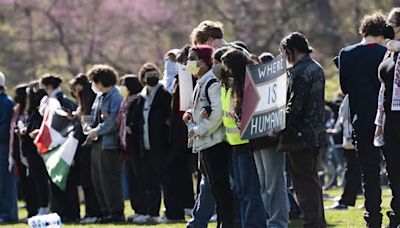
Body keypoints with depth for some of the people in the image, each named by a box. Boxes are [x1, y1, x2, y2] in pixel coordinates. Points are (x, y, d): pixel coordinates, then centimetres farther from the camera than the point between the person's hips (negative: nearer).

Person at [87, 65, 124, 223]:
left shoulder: (115, 97, -14)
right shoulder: (99, 97, 15)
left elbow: (113, 121, -20)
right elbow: (94, 114, 20)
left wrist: (97, 131, -13)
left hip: (109, 143, -10)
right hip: (97, 143, 10)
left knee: (109, 179, -7)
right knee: (97, 179, 12)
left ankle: (116, 212, -1)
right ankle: (105, 211, 19)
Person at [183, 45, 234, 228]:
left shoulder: (212, 82, -14)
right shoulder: (201, 83, 17)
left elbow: (218, 113, -23)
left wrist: (198, 130, -16)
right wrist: (192, 114, 9)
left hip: (215, 142, -10)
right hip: (205, 144, 10)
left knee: (220, 187, -10)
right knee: (215, 188, 12)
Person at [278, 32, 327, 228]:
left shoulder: (299, 72, -16)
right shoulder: (317, 68, 13)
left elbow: (294, 107, -21)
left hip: (300, 136, -10)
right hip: (316, 134, 10)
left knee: (304, 182, -5)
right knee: (311, 180, 17)